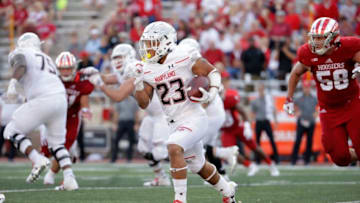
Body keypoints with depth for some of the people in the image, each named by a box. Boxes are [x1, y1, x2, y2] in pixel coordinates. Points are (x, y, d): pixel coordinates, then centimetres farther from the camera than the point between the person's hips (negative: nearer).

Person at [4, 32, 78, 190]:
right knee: (57, 143, 20)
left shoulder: (20, 54, 8)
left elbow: (20, 65, -15)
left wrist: (12, 83, -32)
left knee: (12, 132, 7)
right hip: (61, 99, 7)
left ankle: (37, 160, -13)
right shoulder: (46, 59, 30)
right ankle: (69, 178, 3)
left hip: (43, 100, -7)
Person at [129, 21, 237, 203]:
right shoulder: (148, 69, 1)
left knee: (174, 148, -30)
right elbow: (144, 103, 1)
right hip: (175, 123, 7)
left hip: (193, 118, -7)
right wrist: (138, 81, -13)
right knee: (199, 167, 18)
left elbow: (213, 72, -4)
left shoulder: (184, 57, -15)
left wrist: (212, 93, -21)